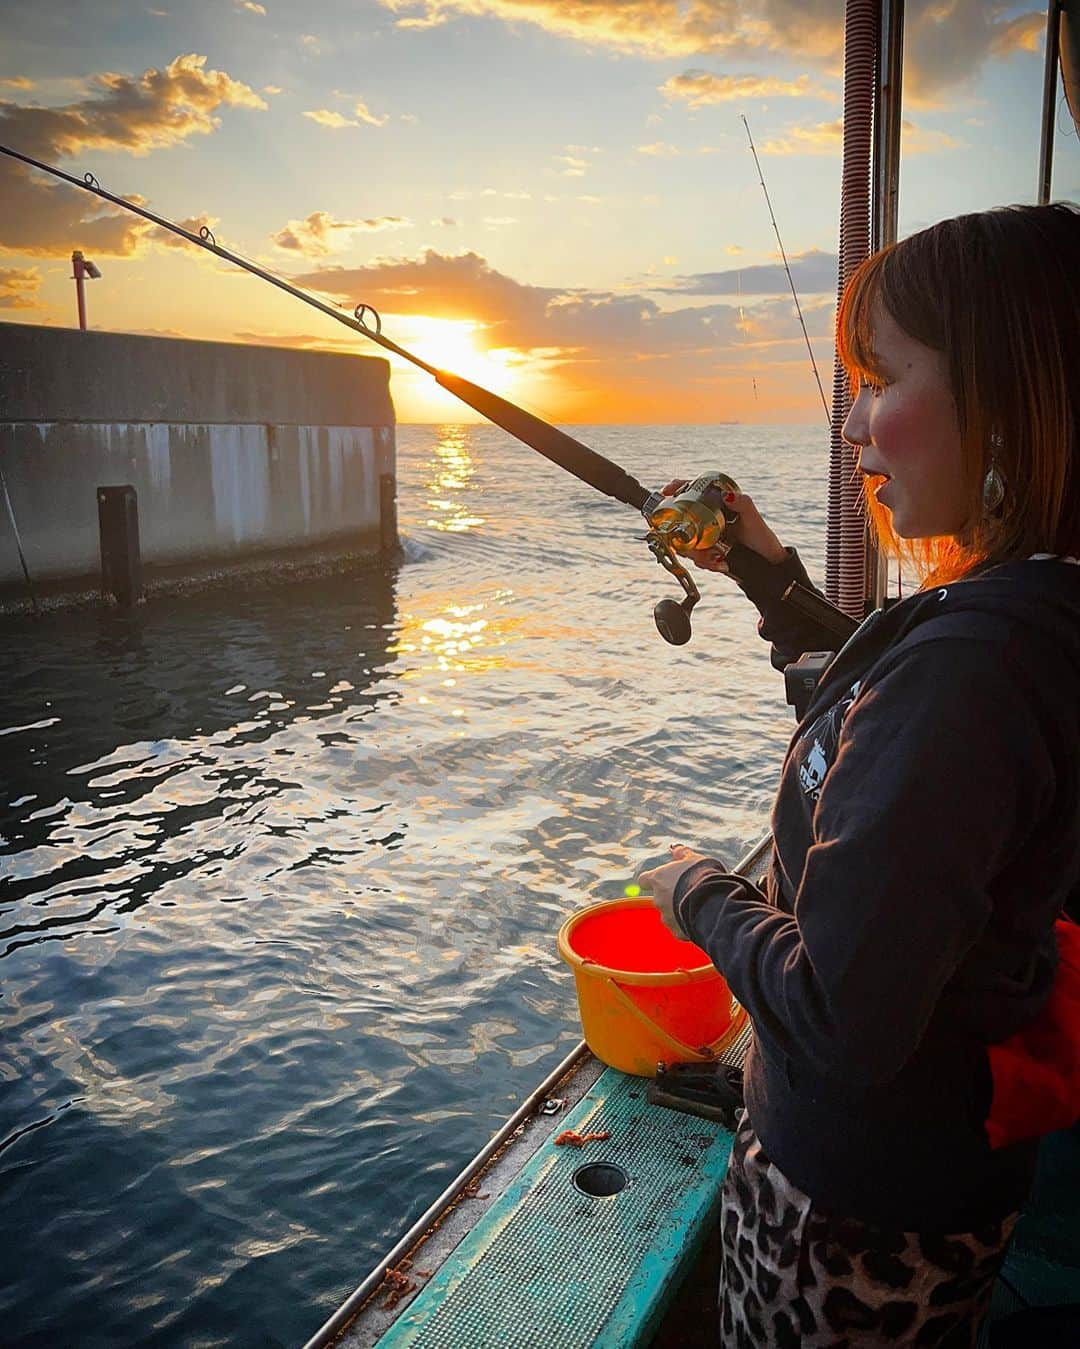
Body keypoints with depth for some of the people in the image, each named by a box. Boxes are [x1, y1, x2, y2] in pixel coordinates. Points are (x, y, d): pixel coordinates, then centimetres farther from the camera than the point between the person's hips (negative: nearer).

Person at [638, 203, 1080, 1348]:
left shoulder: (967, 655, -34)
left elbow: (843, 1023, -32)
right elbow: (888, 727, 16)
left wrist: (700, 894, -14)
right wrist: (774, 577, 9)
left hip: (856, 1209, -8)